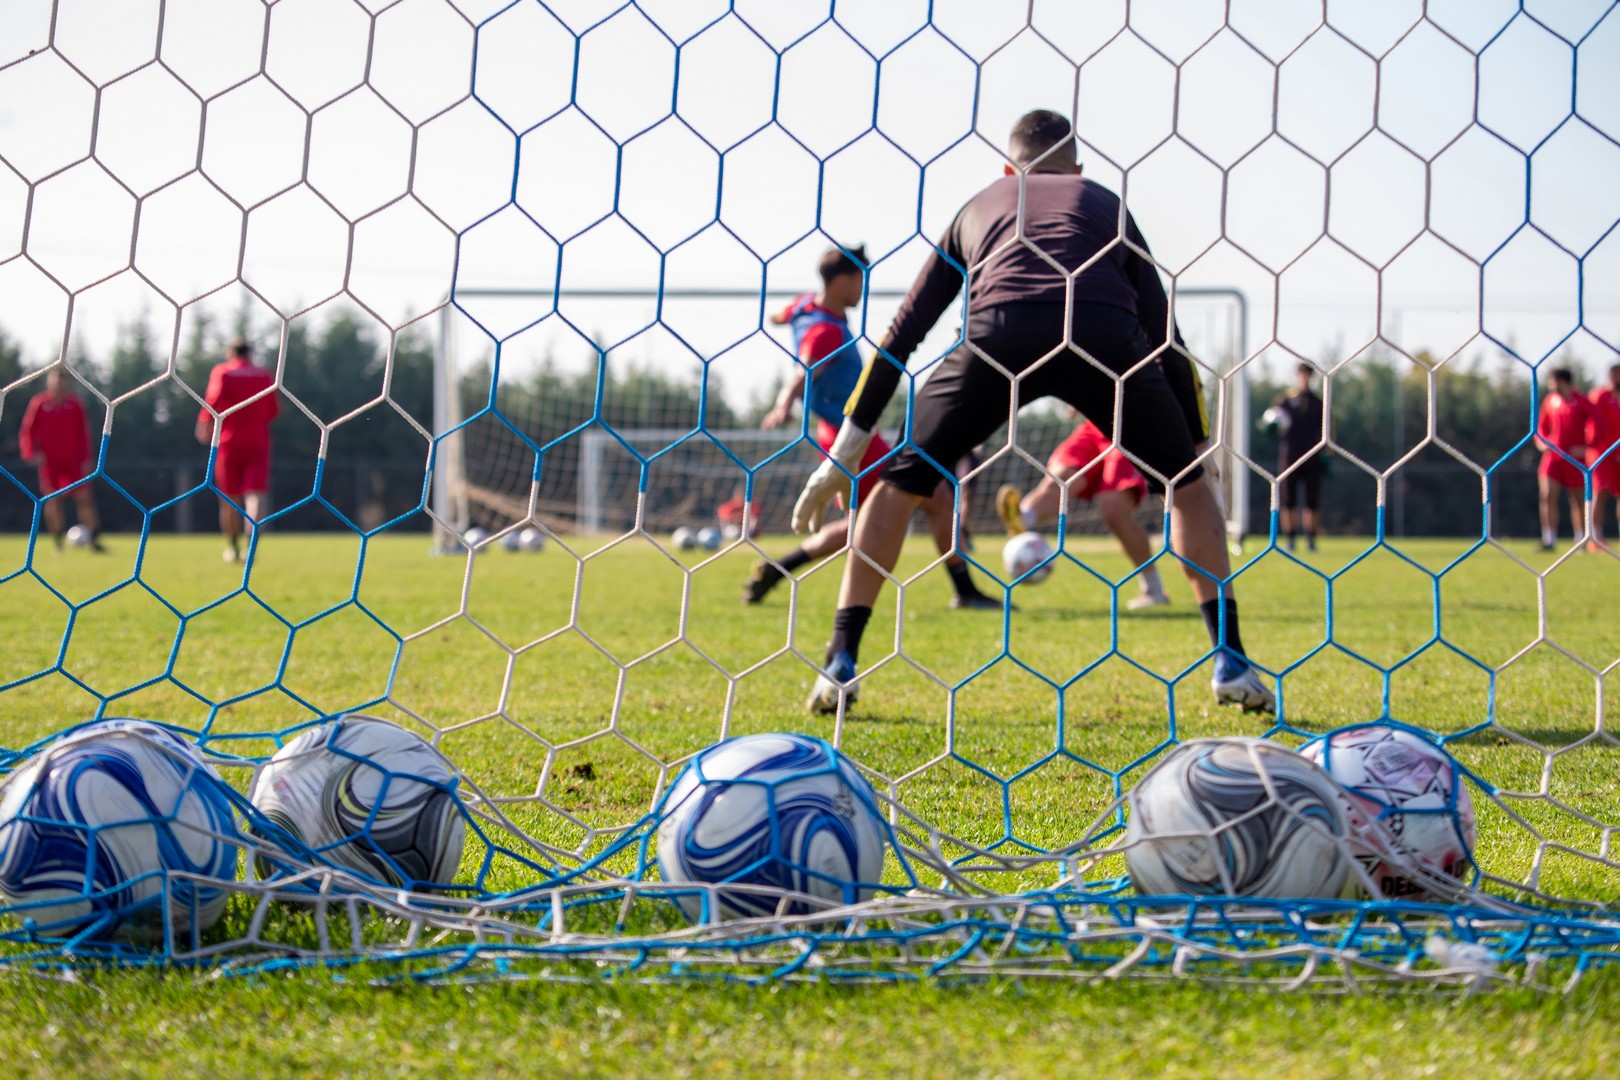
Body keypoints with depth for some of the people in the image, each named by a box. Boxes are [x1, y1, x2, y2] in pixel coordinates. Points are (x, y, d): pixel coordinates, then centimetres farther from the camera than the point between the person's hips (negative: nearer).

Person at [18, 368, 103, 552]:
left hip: (73, 461, 2)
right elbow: (27, 431, 0)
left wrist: (85, 459, 2)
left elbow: (82, 433, 7)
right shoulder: (38, 404, -4)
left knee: (84, 497, -4)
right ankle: (58, 542, 4)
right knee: (52, 500, -3)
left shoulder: (75, 404, 1)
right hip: (49, 461, -1)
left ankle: (94, 539, -1)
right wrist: (32, 453, -14)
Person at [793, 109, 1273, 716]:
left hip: (998, 334, 0)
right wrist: (1196, 446, 34)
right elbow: (1165, 333, 28)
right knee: (1187, 484, 22)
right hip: (1103, 333, 0)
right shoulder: (1104, 204, 35)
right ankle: (1231, 662, 13)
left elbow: (901, 334, 32)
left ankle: (840, 665, 13)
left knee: (899, 480, 19)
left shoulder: (979, 207, 35)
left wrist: (842, 455, 34)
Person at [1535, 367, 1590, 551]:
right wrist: (1541, 442, 0)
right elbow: (1542, 425, 18)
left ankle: (1581, 541, 20)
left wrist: (1585, 447, -11)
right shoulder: (1550, 400, 6)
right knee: (1548, 495, -12)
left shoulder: (1581, 401, -6)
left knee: (1578, 499, 7)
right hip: (1552, 455, 3)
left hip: (1575, 458, -3)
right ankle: (1549, 540, -11)